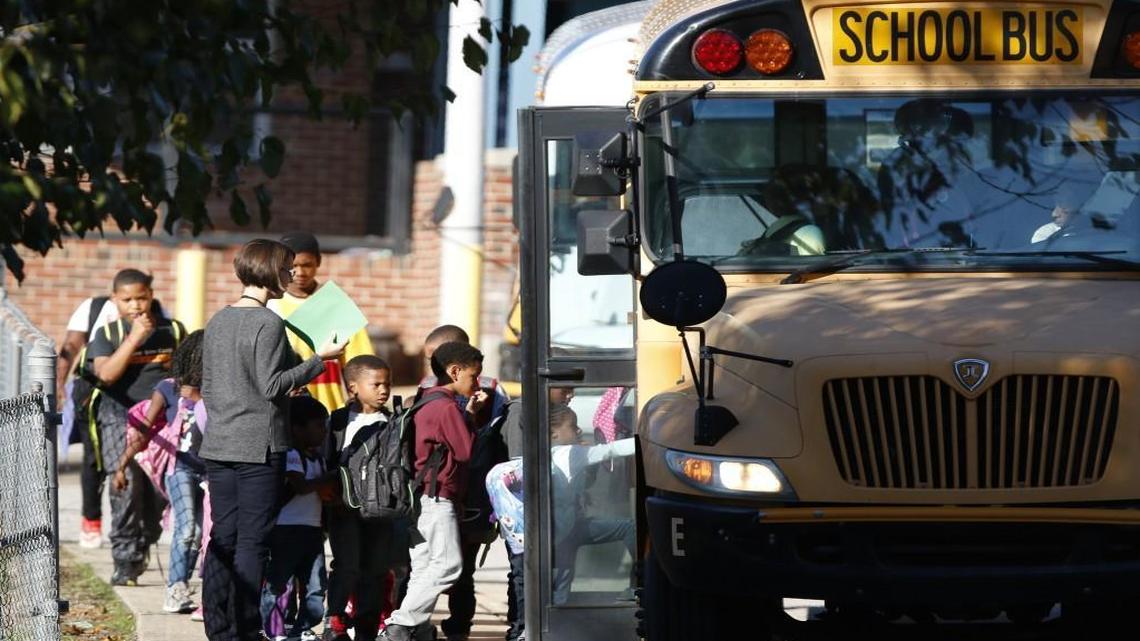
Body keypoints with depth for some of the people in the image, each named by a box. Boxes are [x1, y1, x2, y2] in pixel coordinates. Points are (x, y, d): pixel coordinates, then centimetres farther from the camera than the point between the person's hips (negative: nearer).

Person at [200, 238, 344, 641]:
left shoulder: (218, 321, 11)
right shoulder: (269, 324, -12)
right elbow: (272, 385, -17)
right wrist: (319, 360, -11)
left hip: (218, 444, 7)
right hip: (259, 446, -7)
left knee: (223, 537, 9)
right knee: (253, 539, -3)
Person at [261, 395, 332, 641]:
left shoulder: (318, 457, 17)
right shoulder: (290, 455, -11)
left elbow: (323, 491, 18)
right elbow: (301, 486, -22)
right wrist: (328, 480, -12)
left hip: (312, 528, 9)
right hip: (287, 527, -9)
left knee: (316, 584, 7)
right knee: (279, 583, -4)